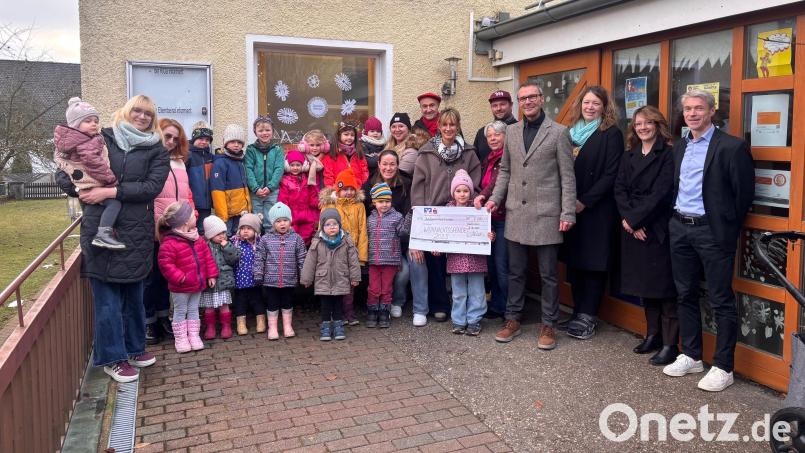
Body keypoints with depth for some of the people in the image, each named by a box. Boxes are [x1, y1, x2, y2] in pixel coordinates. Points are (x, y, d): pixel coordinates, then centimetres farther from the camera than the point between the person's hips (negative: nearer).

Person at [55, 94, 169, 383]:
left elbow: (152, 186, -8)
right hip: (99, 229, -2)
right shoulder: (101, 139, 6)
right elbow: (64, 172, 9)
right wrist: (82, 191, -8)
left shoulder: (156, 150, 7)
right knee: (106, 296, 1)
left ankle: (134, 348, 30)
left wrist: (111, 192, -14)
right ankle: (112, 358, 13)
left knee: (134, 293, 13)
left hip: (136, 232, 2)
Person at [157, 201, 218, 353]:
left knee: (193, 310, 15)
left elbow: (207, 255, 7)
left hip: (198, 283, 6)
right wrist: (179, 277, -23)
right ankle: (180, 339, 19)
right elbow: (165, 264, -22)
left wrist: (211, 275, 4)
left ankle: (194, 335, 24)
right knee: (180, 312, 8)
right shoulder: (170, 243, -20)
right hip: (181, 287, -6)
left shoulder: (196, 238, 3)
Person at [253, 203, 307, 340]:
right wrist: (258, 275, -4)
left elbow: (301, 259, 2)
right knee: (272, 304, 9)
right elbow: (259, 258, -1)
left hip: (290, 280, 1)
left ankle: (287, 326, 27)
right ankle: (272, 328, 21)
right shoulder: (266, 239, -4)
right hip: (271, 280, -1)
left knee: (288, 304, 14)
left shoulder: (296, 238, -2)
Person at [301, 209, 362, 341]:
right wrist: (306, 279, 2)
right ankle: (325, 327, 17)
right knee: (325, 305, 6)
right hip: (323, 281, 0)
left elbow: (353, 260, 0)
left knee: (338, 304, 10)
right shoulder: (317, 242, -5)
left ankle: (338, 326, 21)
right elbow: (310, 262, 0)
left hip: (341, 280, 0)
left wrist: (355, 277, 1)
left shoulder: (346, 241, -4)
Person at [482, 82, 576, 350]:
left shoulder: (558, 132, -2)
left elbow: (567, 176, -3)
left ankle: (548, 325, 17)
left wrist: (568, 213, -8)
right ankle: (513, 319, 24)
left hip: (546, 215, -4)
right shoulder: (511, 131, 11)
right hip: (516, 213, 4)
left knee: (549, 274, 5)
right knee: (516, 271, 11)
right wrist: (495, 198, 5)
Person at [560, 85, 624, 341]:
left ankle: (587, 317, 7)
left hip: (597, 211, -5)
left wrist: (584, 201, -16)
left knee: (594, 263, 0)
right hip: (571, 210, 6)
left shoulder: (611, 135, -4)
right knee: (574, 261, 9)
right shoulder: (571, 132, 13)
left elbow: (611, 175, -11)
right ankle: (578, 311, 20)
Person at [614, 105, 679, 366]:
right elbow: (620, 190, 4)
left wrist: (635, 219, -14)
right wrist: (630, 221, -10)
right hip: (633, 228, 6)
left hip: (658, 229, -6)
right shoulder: (628, 156, 13)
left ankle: (670, 344, 3)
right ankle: (652, 334, 25)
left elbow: (661, 193, -14)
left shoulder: (667, 154, -6)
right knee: (644, 284, 13)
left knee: (663, 285, -3)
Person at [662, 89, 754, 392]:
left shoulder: (731, 147, -8)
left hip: (712, 231, -7)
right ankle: (691, 356, 27)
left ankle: (723, 367, 10)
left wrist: (727, 228, -1)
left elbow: (744, 193, -6)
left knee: (721, 301, 1)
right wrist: (675, 219, 9)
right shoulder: (679, 147, 12)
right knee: (685, 295, 14)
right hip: (680, 228, 7)